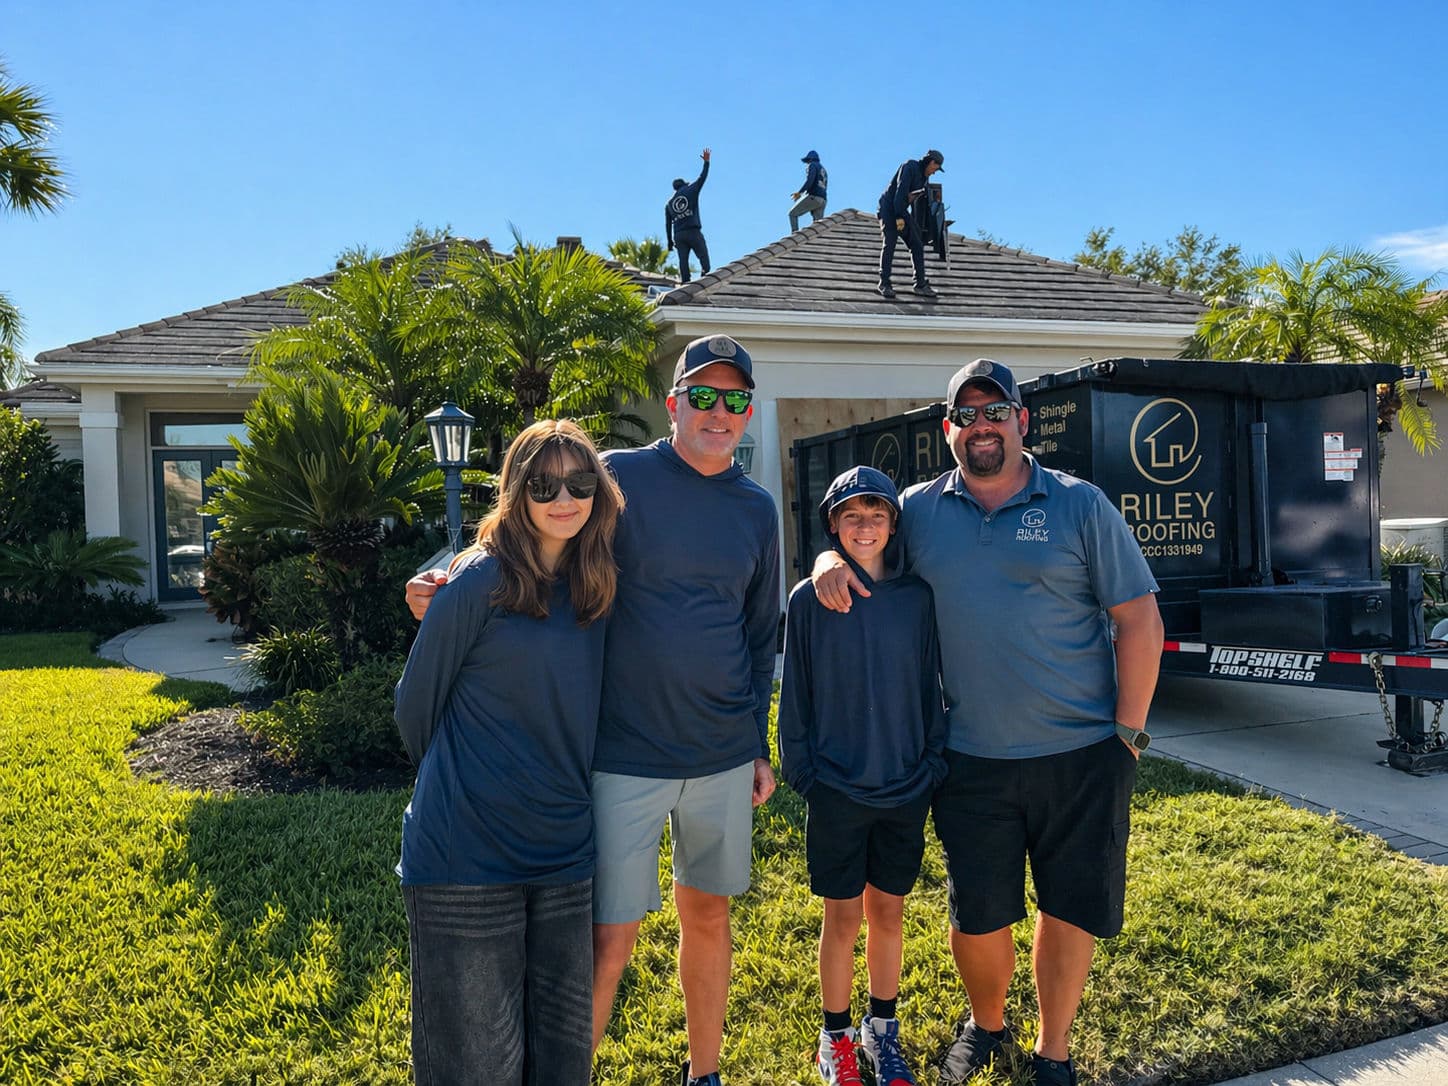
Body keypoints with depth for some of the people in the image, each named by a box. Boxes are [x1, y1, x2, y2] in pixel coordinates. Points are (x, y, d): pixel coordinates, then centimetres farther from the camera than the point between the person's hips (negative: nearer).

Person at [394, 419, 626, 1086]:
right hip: (467, 856, -5)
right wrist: (455, 785, 9)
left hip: (564, 855, 6)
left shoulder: (594, 589, 5)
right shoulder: (482, 580, -13)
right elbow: (417, 703, -3)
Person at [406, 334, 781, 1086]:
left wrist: (760, 746, 13)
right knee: (607, 942, 0)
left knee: (708, 914, 17)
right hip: (625, 758, -4)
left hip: (724, 757, 4)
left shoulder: (756, 509, 7)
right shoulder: (618, 479, -6)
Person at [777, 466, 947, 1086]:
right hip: (836, 788, -2)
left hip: (905, 786, 2)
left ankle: (882, 1029, 33)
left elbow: (929, 687, 5)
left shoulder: (916, 597, -1)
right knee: (843, 916, 9)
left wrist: (933, 764, 2)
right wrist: (800, 769, -3)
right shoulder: (808, 599, -5)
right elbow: (796, 692, -1)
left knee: (888, 910, 14)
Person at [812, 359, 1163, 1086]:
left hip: (1082, 756, -1)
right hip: (972, 761, 1)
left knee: (1071, 911, 11)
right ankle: (986, 1026, 41)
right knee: (978, 917, 11)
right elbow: (855, 538, 16)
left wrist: (1128, 734, -5)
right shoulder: (918, 510, 3)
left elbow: (1140, 620, -2)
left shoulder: (1080, 505, -2)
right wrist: (830, 562, -9)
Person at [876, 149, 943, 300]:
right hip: (889, 209, -8)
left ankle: (920, 284, 0)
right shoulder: (910, 166, -12)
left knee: (917, 245, 0)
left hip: (902, 211, 8)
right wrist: (899, 217, -26)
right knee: (889, 245, -12)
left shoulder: (924, 177, 15)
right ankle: (884, 284, -7)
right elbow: (901, 191, -21)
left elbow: (917, 203, 18)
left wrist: (918, 227, 13)